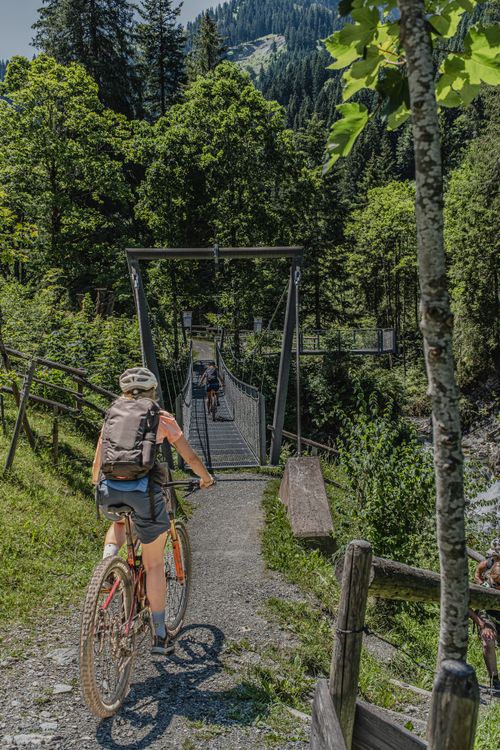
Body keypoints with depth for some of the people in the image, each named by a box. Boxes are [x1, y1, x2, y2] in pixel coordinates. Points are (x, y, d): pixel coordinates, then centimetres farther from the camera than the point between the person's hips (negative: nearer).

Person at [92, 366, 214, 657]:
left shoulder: (112, 415, 17)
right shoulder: (161, 417, 10)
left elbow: (97, 463, 23)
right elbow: (190, 456, 17)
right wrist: (206, 478, 34)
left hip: (109, 491, 3)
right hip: (144, 490, -2)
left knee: (118, 522, 39)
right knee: (154, 564, 13)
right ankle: (160, 636, 20)